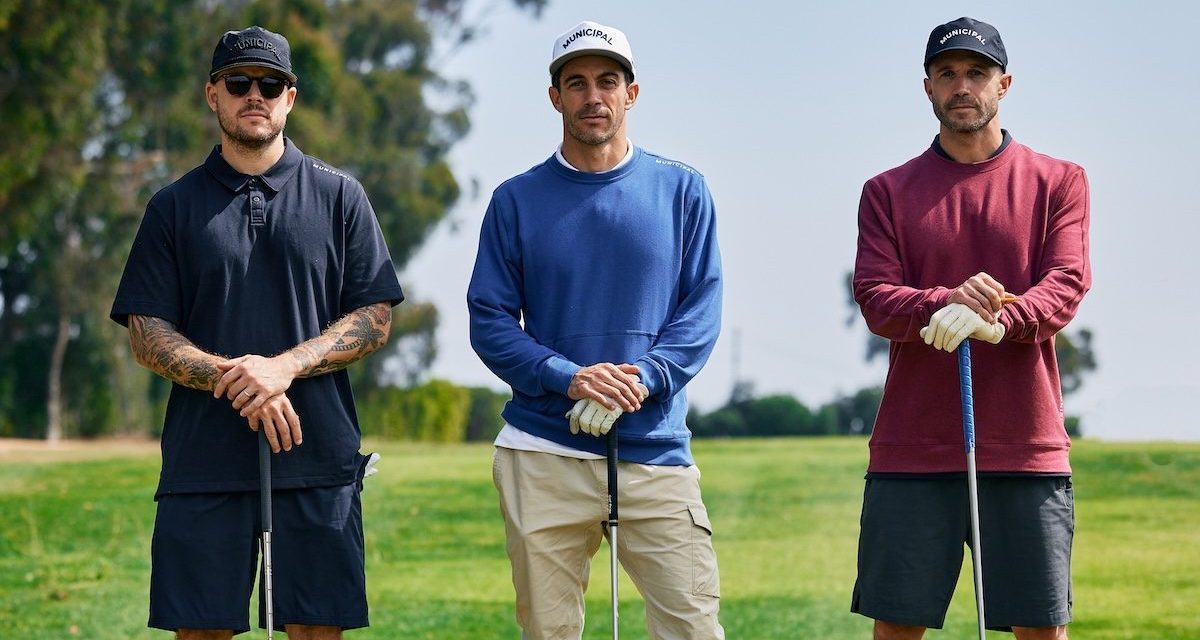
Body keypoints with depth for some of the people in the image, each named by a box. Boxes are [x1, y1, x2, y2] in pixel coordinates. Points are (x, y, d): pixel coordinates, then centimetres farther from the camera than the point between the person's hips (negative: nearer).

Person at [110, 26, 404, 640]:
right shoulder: (174, 206, 10)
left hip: (317, 459, 0)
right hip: (202, 464, 0)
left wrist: (284, 366, -13)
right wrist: (237, 381, -12)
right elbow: (148, 336, 5)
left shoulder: (339, 196, 10)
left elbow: (375, 319, 4)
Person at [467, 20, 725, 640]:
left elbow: (702, 310, 3)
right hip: (543, 456, 0)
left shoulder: (681, 190, 8)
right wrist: (568, 378, -13)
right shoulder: (517, 200, 8)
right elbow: (489, 321, 3)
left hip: (655, 451, 0)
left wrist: (639, 381, -13)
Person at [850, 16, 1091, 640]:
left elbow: (1066, 285, -5)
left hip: (1027, 448, 0)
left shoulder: (1058, 182, 9)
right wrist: (948, 304, -23)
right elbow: (875, 297, -2)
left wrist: (995, 320, -25)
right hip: (911, 449, 1)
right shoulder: (888, 191, 11)